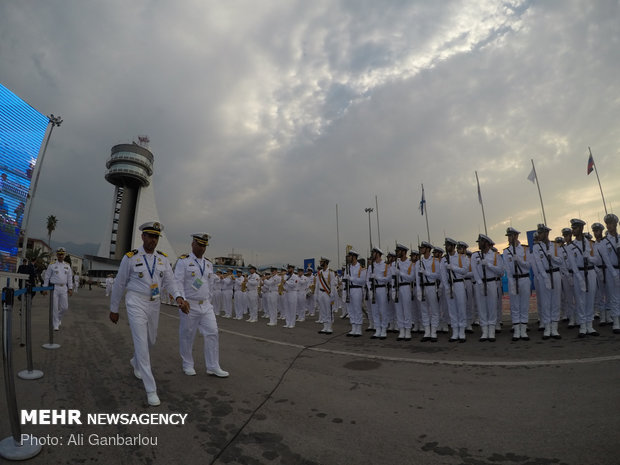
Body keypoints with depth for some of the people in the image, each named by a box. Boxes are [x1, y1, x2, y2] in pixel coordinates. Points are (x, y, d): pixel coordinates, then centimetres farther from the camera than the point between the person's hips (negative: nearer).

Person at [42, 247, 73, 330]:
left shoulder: (67, 266, 9)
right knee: (55, 307, -1)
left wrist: (70, 289, 6)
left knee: (65, 307, 1)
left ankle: (58, 318, 30)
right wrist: (45, 289, 1)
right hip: (54, 288, -3)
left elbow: (70, 278, 11)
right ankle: (55, 325, 9)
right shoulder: (52, 265, 0)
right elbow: (46, 277, 3)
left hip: (64, 288, 3)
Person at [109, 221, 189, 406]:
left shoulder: (163, 259, 1)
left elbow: (170, 282, -3)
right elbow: (119, 284, -1)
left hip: (154, 304, 5)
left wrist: (179, 298, -22)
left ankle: (135, 362, 53)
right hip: (136, 303, -5)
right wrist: (114, 309, 5)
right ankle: (151, 389, 0)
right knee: (141, 344, -8)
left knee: (151, 340, 20)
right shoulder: (130, 257, -9)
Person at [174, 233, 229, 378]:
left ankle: (213, 367, 11)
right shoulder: (183, 261, -7)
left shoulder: (209, 264, 11)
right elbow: (178, 283, -14)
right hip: (189, 306, -5)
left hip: (206, 306, 5)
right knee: (187, 336, 9)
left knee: (212, 334, 1)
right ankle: (188, 365, 28)